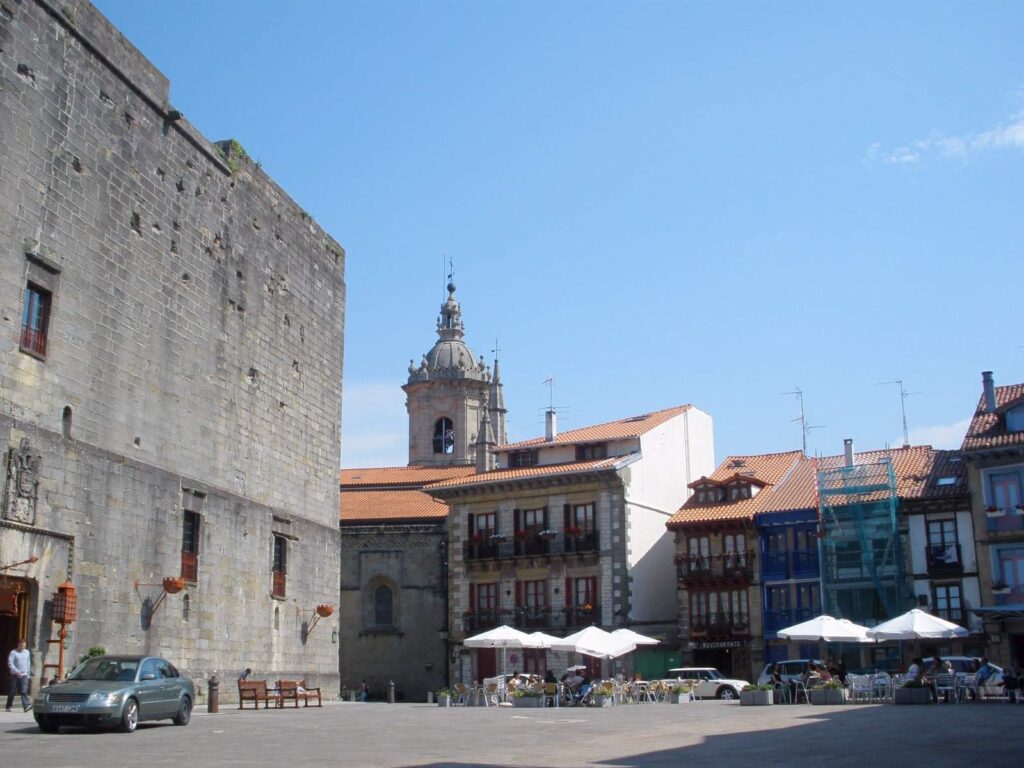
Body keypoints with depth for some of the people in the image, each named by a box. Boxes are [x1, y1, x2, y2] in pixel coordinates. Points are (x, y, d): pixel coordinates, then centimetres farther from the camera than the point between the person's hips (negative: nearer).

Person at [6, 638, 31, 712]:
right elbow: (10, 664, -11)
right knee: (12, 692, 7)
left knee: (24, 691, -11)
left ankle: (26, 706, -23)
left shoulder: (27, 652, 10)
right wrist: (17, 672, -19)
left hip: (24, 675, 2)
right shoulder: (13, 653, -3)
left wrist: (28, 673, 16)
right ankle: (8, 706, 22)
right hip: (15, 675, -2)